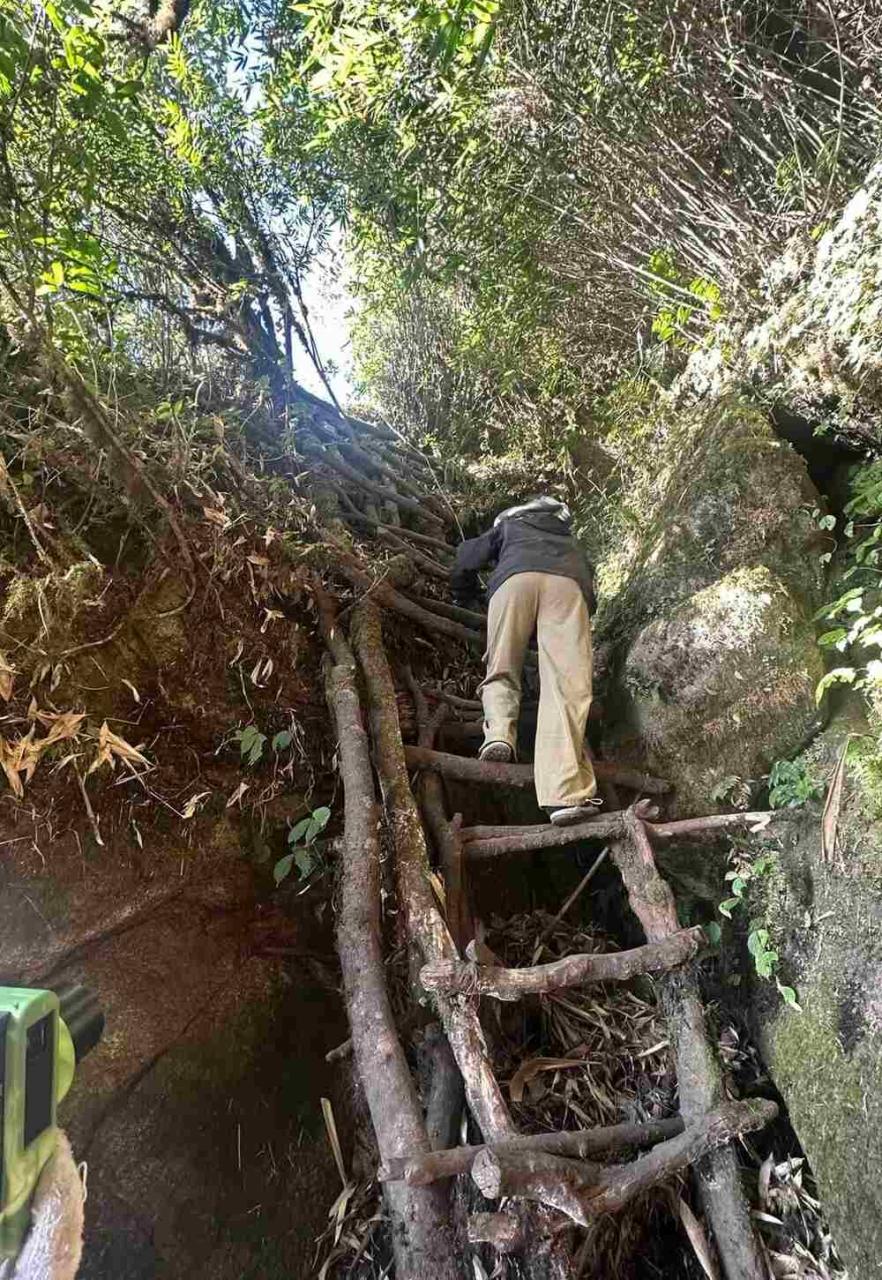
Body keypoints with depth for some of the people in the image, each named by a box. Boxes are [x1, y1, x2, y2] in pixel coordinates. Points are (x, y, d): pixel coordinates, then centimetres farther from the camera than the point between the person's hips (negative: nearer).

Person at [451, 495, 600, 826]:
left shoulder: (509, 525, 40)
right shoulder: (570, 541, 46)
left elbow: (465, 560, 33)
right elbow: (589, 580, 36)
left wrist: (465, 597, 50)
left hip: (516, 577, -1)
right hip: (568, 584, 1)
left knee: (501, 670, 8)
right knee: (567, 683, -14)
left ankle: (499, 731, -23)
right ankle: (565, 792, -29)